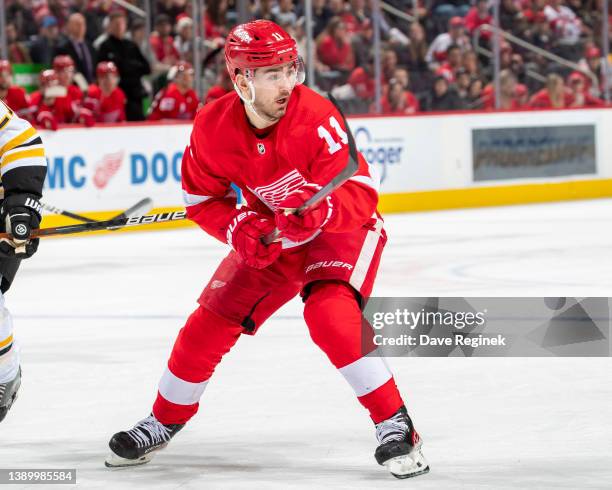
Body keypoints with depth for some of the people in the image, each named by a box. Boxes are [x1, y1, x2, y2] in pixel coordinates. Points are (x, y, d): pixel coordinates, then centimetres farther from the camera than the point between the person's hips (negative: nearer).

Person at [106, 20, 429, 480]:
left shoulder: (315, 116, -30)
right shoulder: (213, 127, -18)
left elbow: (361, 192, -31)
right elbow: (203, 199, -2)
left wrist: (319, 212, -50)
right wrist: (240, 230, -21)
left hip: (341, 229, -5)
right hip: (271, 234, 5)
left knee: (331, 316, -31)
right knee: (209, 325, 3)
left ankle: (395, 425, -21)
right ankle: (162, 424, 27)